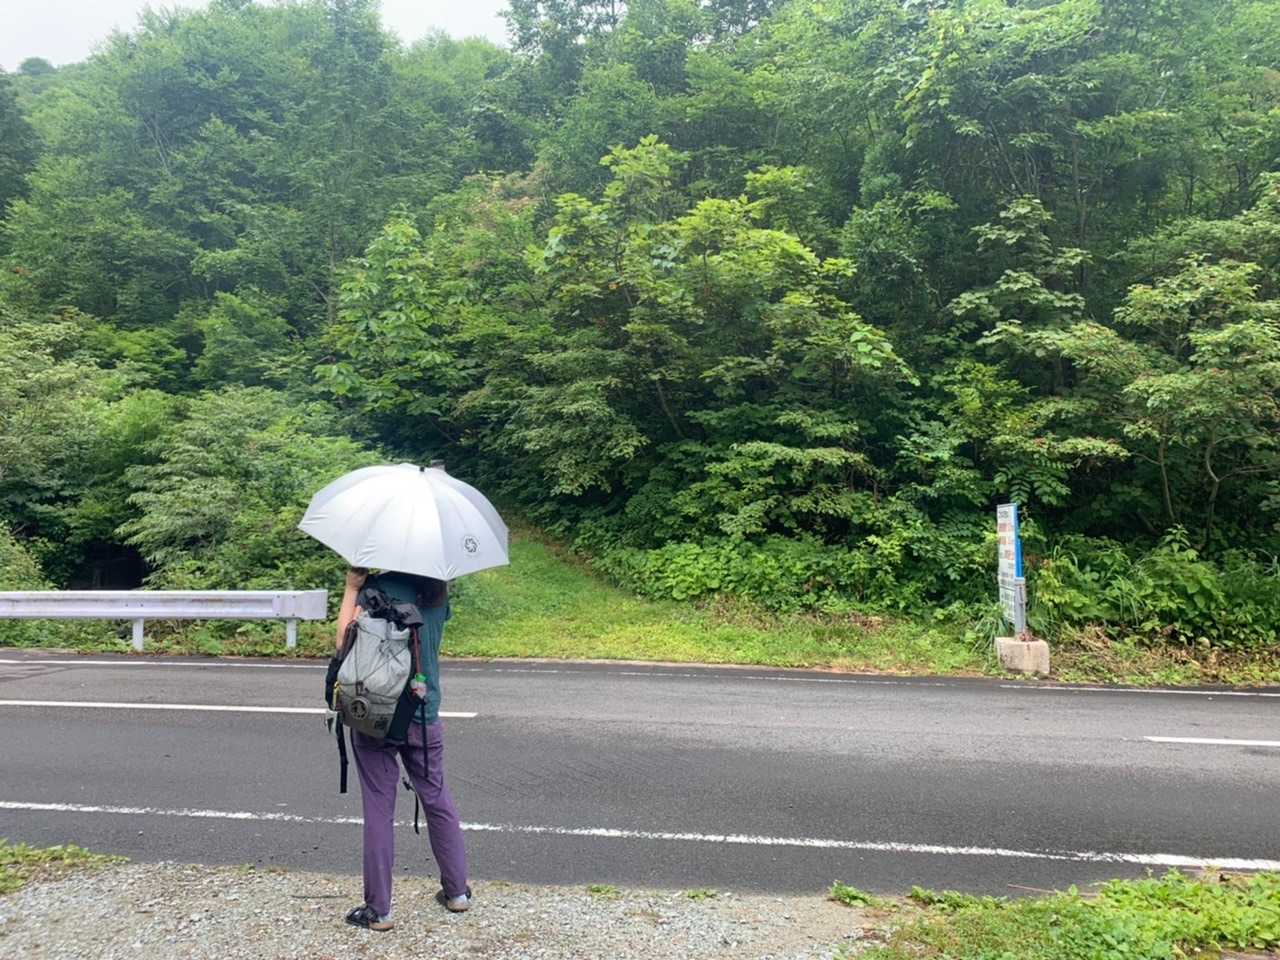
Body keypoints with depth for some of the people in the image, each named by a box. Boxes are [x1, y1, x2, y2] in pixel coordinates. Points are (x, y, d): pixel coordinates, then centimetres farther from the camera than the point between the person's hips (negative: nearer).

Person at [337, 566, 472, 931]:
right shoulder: (437, 591, 2)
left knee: (379, 809, 5)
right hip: (425, 715, 5)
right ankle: (457, 892, 27)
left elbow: (346, 641, -18)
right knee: (437, 799, 17)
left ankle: (378, 910, 15)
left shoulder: (380, 587, -14)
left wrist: (351, 589, -8)